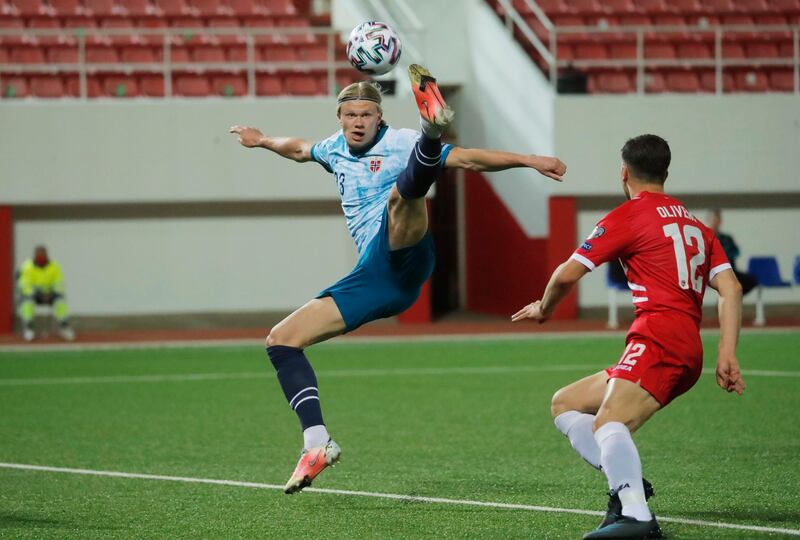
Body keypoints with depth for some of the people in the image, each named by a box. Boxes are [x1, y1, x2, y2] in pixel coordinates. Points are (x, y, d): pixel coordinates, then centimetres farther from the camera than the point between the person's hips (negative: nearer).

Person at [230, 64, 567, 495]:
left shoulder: (398, 142, 5)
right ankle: (317, 444, -5)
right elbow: (299, 149, 48)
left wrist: (528, 160, -7)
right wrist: (262, 141, 64)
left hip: (404, 256, -7)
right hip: (373, 277, 7)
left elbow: (469, 159, 1)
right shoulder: (335, 150, 23)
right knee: (281, 341, 1)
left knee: (402, 191, -37)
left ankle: (432, 127, -70)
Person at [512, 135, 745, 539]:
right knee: (565, 404, 16)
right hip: (689, 350, 9)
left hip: (658, 338, -8)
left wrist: (544, 308, 21)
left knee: (608, 424, -30)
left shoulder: (629, 215, 2)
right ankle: (626, 483, -5)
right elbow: (731, 289, 12)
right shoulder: (695, 224, 24)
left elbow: (567, 275, 1)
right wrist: (727, 354, 4)